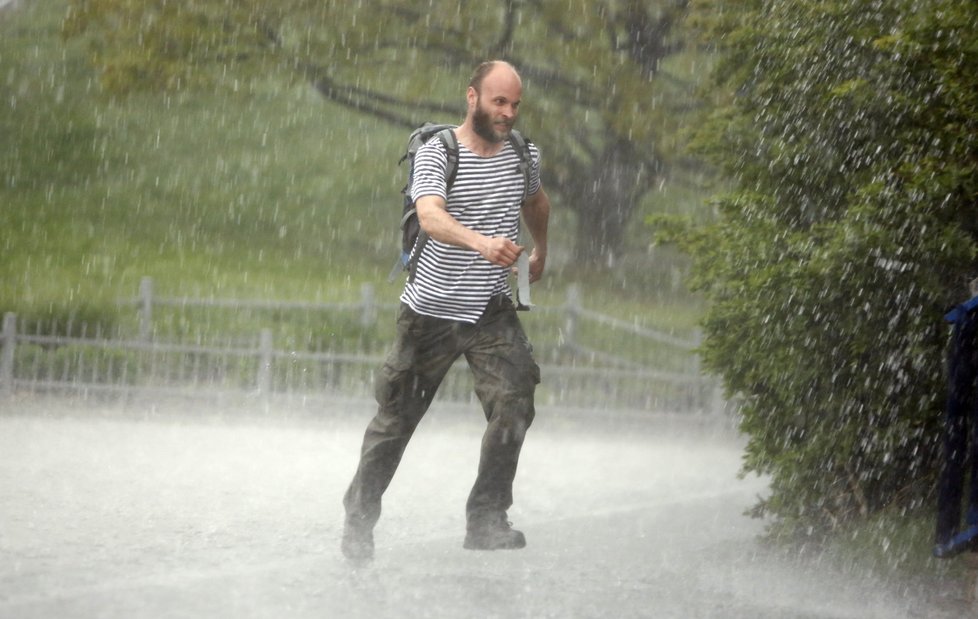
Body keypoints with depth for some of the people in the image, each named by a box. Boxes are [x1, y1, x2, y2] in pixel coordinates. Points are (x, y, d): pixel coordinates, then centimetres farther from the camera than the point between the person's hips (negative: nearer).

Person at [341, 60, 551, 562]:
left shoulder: (523, 155, 3)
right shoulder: (436, 153, -13)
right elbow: (430, 217, -32)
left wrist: (540, 251, 40)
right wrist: (482, 243, -49)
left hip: (491, 312, 3)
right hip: (430, 310, -3)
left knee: (514, 402, -19)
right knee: (396, 419, 7)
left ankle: (486, 520, -12)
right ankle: (359, 518, 25)